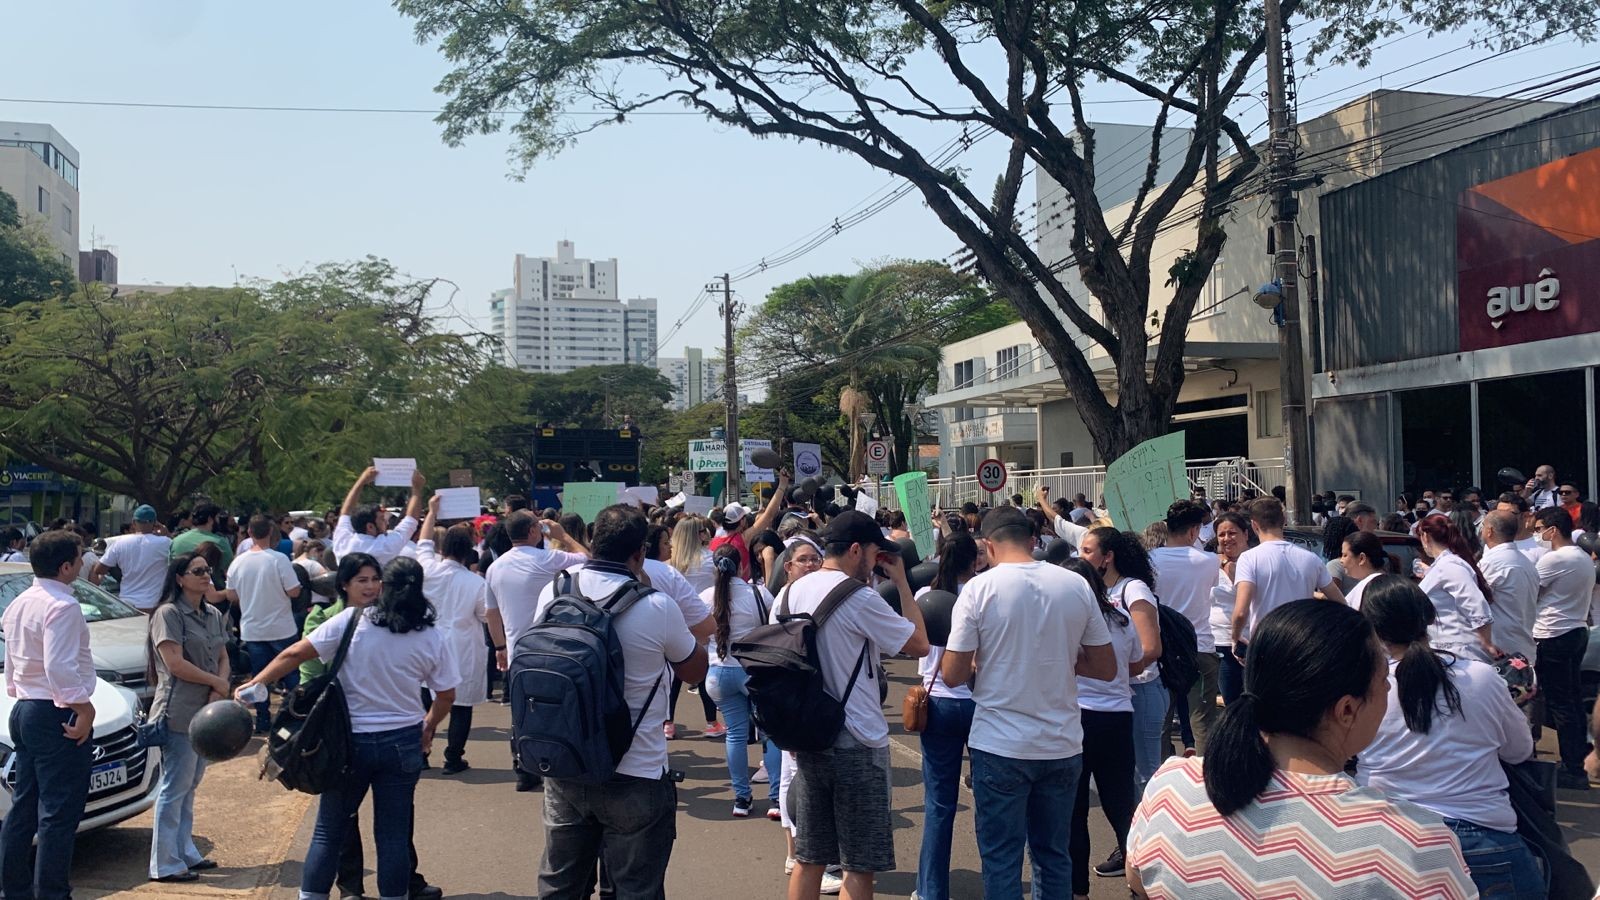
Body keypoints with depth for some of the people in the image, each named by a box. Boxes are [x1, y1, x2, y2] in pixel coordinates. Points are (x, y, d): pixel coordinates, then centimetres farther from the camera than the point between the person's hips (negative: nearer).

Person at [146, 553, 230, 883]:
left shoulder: (214, 615, 14)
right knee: (175, 788, -4)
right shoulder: (168, 614, -9)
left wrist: (219, 692, -5)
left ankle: (186, 852, 23)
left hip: (206, 712, 8)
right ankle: (165, 865, 2)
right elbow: (175, 664, -16)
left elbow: (223, 658, 13)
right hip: (178, 714, -8)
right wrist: (216, 682, -9)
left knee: (190, 786, 14)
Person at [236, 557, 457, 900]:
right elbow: (447, 696, 4)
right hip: (403, 742, 1)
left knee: (329, 831, 12)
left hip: (351, 741, -1)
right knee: (393, 835, 8)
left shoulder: (352, 620, -8)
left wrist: (254, 684, -1)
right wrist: (428, 728, 21)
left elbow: (295, 654, -10)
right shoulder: (431, 637, -2)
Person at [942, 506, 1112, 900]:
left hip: (1001, 747, -3)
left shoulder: (980, 588, -10)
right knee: (1054, 854, 16)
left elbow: (952, 674, -9)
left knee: (1001, 860, 7)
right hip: (1063, 746, 3)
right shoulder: (1077, 585, -1)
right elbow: (1106, 669, 5)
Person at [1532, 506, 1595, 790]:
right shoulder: (1585, 558, 11)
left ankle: (1573, 770, 0)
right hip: (1578, 631, 9)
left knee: (1559, 703, -4)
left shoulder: (1554, 559, -18)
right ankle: (1577, 759, 24)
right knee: (1572, 698, 16)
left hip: (1553, 637, -9)